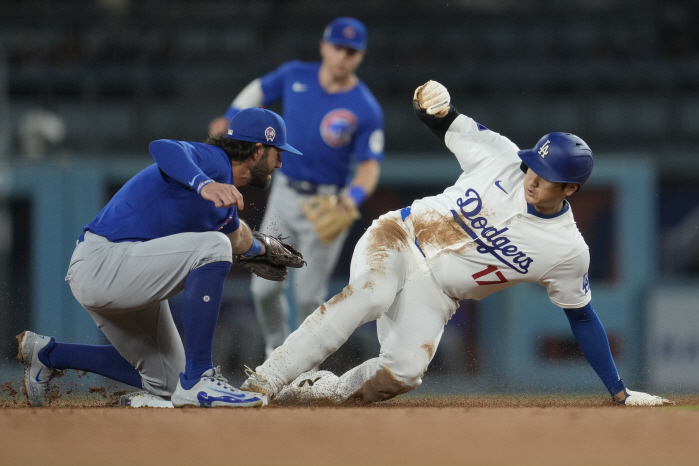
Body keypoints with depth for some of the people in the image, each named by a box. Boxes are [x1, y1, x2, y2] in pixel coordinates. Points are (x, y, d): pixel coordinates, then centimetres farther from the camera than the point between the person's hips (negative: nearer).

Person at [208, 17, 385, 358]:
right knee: (265, 287, 3)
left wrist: (350, 202, -30)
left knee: (309, 295, -4)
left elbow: (370, 165, -13)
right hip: (285, 195, 4)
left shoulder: (366, 109, -14)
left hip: (326, 203, -4)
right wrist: (230, 120, 11)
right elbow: (260, 89, 17)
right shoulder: (295, 76, -3)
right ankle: (276, 351, 28)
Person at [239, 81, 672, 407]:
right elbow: (447, 124, 2)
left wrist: (620, 392, -1)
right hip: (400, 239, -1)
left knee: (404, 372, -26)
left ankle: (311, 392, -3)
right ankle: (263, 383, -35)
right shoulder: (501, 156, -10)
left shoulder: (569, 252, -11)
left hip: (434, 293, 1)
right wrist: (436, 104, -25)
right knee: (369, 294, -34)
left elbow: (582, 316, 0)